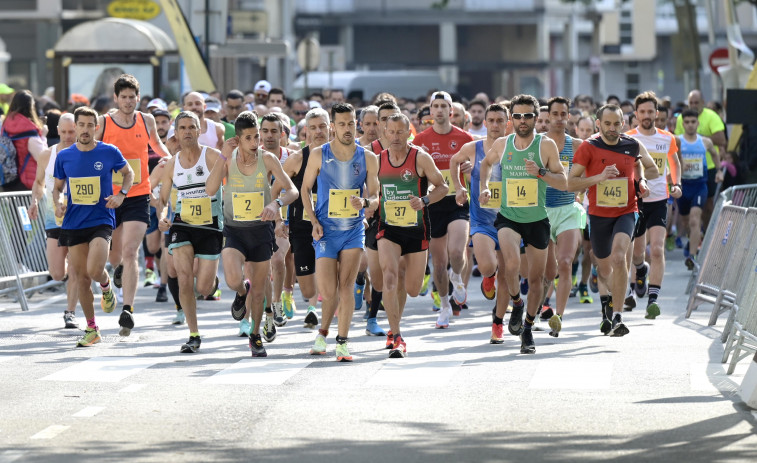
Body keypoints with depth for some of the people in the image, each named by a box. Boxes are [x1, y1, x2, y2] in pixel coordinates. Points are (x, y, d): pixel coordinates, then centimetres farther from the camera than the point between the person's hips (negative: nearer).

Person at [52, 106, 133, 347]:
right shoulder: (64, 156, 3)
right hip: (73, 224, 3)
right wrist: (58, 204, -6)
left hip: (101, 221, -3)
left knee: (94, 270, -21)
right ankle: (91, 329, 19)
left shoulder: (109, 152, -4)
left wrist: (121, 194, -6)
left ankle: (107, 287, 17)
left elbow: (128, 173, 12)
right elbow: (57, 187, 15)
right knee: (81, 277, 5)